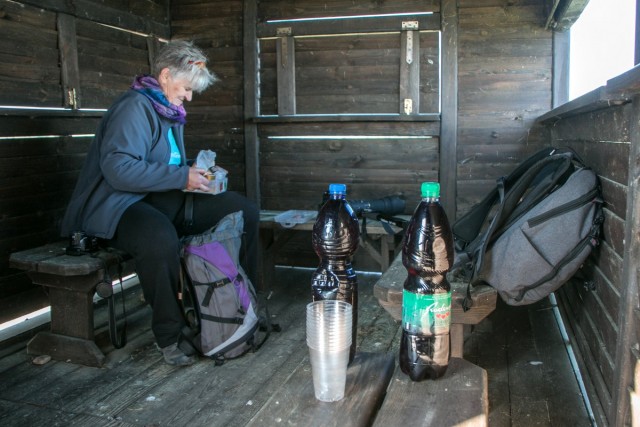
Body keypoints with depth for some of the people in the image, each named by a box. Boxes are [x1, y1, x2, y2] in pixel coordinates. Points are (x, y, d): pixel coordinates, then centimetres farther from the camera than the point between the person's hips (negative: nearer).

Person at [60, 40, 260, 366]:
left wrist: (194, 176, 7)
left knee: (245, 211, -3)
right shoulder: (134, 107, -13)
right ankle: (169, 336, -21)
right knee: (161, 240, -44)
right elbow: (118, 168, -27)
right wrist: (181, 177, -23)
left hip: (164, 201, 9)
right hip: (119, 205, -9)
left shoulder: (170, 111, 17)